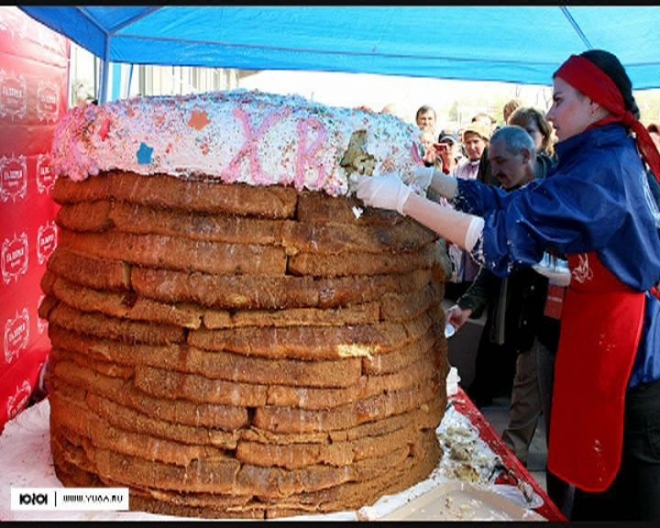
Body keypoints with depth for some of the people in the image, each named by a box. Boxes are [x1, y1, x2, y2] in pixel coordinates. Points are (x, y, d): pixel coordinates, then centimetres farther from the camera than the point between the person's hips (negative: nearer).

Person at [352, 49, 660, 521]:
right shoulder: (611, 159, 11)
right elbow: (510, 204, 8)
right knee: (597, 478, 20)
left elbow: (503, 234, -27)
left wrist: (402, 197, -25)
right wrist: (429, 177, 1)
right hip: (614, 341, 9)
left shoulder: (603, 169, -21)